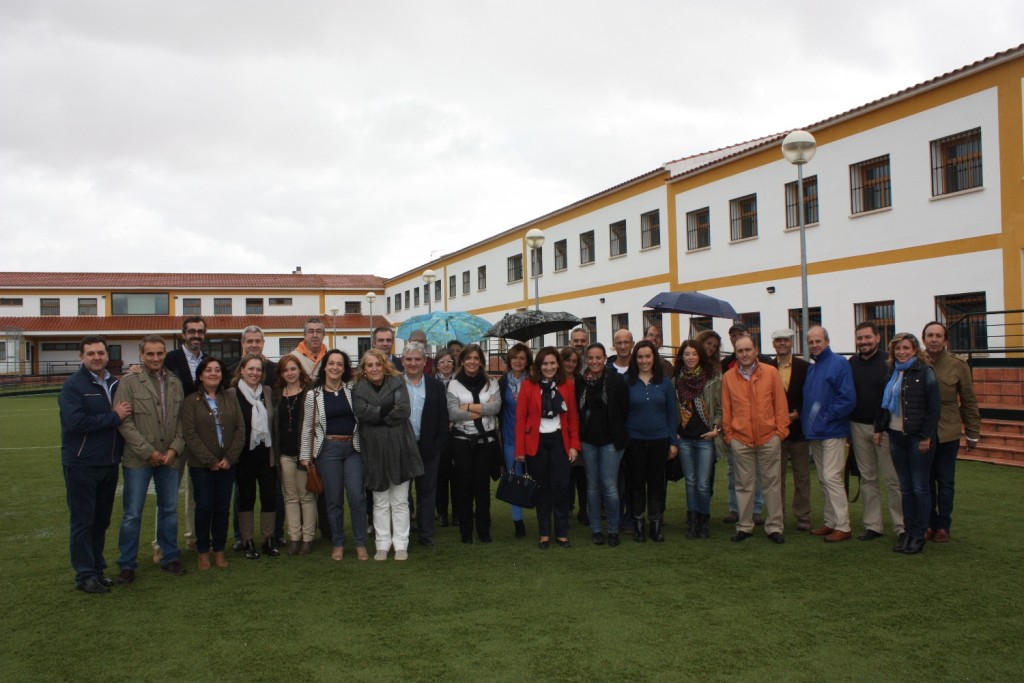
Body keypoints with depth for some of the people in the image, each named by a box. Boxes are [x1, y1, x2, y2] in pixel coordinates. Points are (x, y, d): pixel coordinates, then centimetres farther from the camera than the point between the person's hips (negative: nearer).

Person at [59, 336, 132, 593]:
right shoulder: (73, 385, -9)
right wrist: (114, 417, -17)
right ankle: (85, 575, 9)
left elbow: (125, 414, 21)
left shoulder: (115, 383, 9)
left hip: (109, 464, 6)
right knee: (83, 521, 2)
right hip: (82, 464, -6)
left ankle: (97, 569, 25)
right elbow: (75, 422, -21)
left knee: (101, 520, 13)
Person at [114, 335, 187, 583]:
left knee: (169, 510, 12)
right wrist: (149, 452, -12)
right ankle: (127, 565, 15)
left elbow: (181, 420, 9)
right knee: (132, 514, 3)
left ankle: (170, 558, 25)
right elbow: (124, 422, -10)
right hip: (138, 459, -4)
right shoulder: (129, 382, -5)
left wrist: (175, 449, -5)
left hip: (169, 458, 4)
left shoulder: (175, 384, 9)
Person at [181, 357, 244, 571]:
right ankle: (203, 552, 14)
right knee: (204, 508, 1)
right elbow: (189, 433, -9)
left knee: (223, 508, 7)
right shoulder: (191, 401, -2)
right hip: (201, 465, -3)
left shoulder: (230, 401, 9)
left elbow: (240, 429, 4)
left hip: (227, 464, 3)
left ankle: (219, 550, 17)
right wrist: (209, 460, -13)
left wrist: (230, 457, -8)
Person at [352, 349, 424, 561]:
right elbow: (362, 413, -11)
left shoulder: (397, 382, 3)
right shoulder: (358, 388, 6)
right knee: (380, 503, 9)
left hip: (399, 448, -1)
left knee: (400, 501, 6)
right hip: (374, 450, 1)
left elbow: (404, 411, -11)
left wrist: (376, 415, -8)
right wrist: (387, 411, -10)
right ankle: (382, 545, 19)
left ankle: (401, 545, 14)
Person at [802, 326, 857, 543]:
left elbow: (848, 399, -17)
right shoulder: (811, 369, 15)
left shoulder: (839, 364, -10)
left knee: (831, 478, -10)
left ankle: (843, 526, -4)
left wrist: (827, 416, -16)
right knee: (823, 480, 13)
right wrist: (805, 419, 7)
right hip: (814, 432, 8)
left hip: (832, 431, -8)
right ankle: (831, 522, 21)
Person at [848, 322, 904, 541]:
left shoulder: (889, 362, -7)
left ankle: (901, 527, 8)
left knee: (893, 479, 0)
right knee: (867, 478, 10)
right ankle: (872, 526, 18)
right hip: (858, 428, 5)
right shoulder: (851, 363, 7)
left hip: (884, 428, -5)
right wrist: (847, 429, 9)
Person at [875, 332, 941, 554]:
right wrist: (879, 428, 12)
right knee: (906, 488, 11)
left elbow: (935, 407, -10)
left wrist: (926, 436, -14)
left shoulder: (925, 372, -7)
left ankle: (919, 536, 9)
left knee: (920, 488, 1)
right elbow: (884, 403, 18)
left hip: (918, 438, -6)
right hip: (896, 436, 6)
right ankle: (908, 532, 17)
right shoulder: (892, 373, 11)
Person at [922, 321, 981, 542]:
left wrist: (973, 433, 5)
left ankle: (943, 526, 20)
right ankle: (930, 524, 21)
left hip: (948, 434, -1)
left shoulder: (958, 366, -3)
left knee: (946, 483, 9)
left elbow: (969, 403, 3)